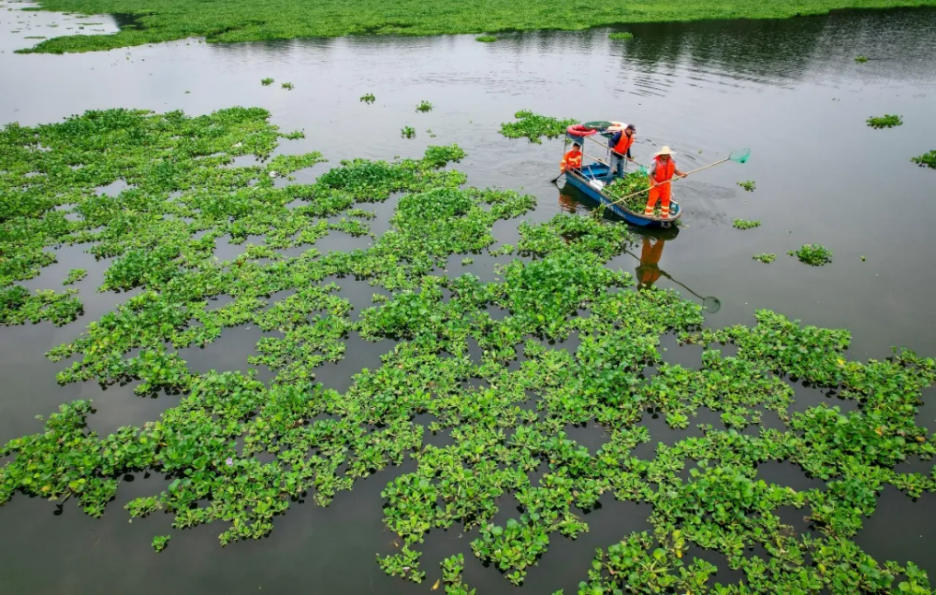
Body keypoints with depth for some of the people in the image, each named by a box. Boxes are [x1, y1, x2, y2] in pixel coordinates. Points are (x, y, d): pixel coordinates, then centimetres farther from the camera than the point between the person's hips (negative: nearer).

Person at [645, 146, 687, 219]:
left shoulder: (672, 162, -4)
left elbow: (675, 170, 0)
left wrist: (681, 174, -21)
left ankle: (664, 215, 28)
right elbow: (650, 173, -15)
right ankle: (647, 215, 9)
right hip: (656, 184, -5)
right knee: (653, 199, -2)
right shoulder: (655, 162, -18)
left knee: (666, 199, 13)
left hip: (666, 183, 5)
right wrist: (654, 182, -30)